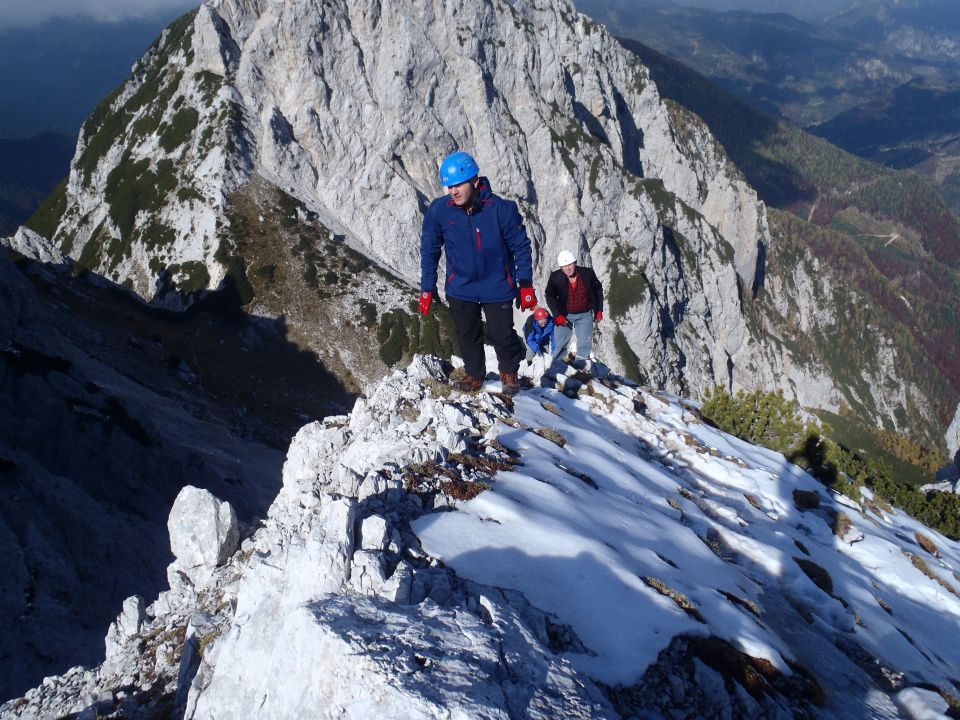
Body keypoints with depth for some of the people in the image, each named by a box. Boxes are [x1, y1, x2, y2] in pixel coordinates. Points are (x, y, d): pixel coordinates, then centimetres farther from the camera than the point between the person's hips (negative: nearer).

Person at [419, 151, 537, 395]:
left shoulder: (501, 209, -19)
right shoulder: (439, 210, -14)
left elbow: (521, 247, -7)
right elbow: (429, 251, -1)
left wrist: (526, 284, -6)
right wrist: (427, 288, 0)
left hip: (497, 288, -2)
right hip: (460, 289, 2)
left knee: (502, 335, 6)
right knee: (467, 335, 14)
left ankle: (509, 372, 33)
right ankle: (474, 375, 36)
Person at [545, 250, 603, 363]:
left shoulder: (588, 273, -15)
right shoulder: (555, 277, -18)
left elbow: (598, 290, 3)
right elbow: (550, 297, -4)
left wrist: (599, 310, 4)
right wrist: (557, 315, -13)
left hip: (585, 314, 1)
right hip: (564, 315, -1)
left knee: (585, 346, 3)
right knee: (559, 345, 3)